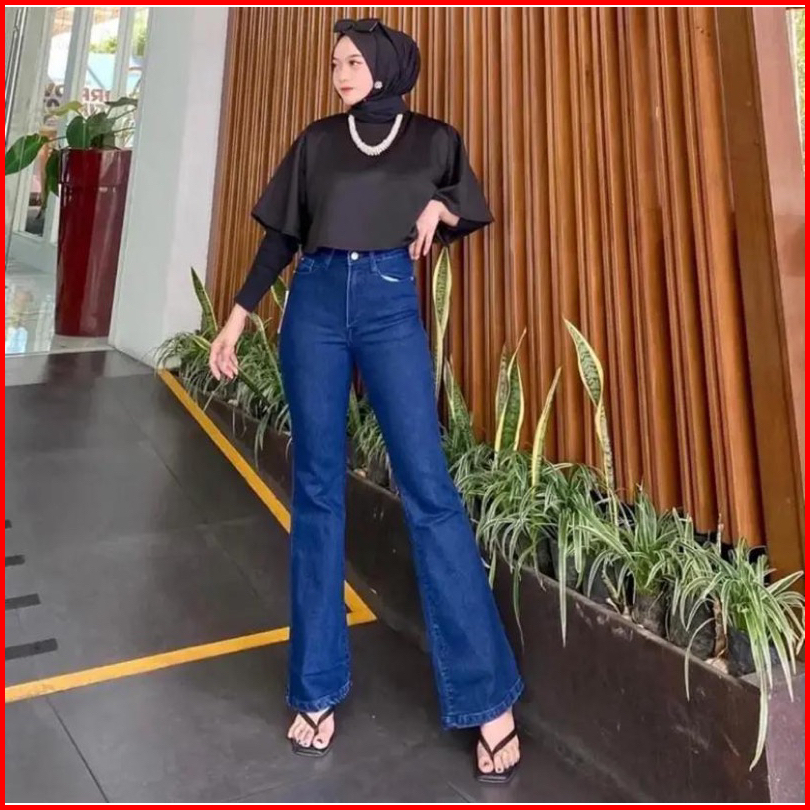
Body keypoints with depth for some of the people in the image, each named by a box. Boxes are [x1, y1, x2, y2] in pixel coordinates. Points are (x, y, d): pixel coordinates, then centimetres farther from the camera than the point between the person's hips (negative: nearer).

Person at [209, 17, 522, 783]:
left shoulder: (434, 138, 11)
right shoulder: (317, 140, 14)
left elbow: (474, 211, 20)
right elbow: (280, 236, 15)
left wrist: (439, 209, -3)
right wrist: (236, 317, 10)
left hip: (391, 308, -1)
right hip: (315, 305, 2)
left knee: (428, 487, -11)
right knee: (316, 489, 0)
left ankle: (487, 697, -1)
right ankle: (317, 688, 12)